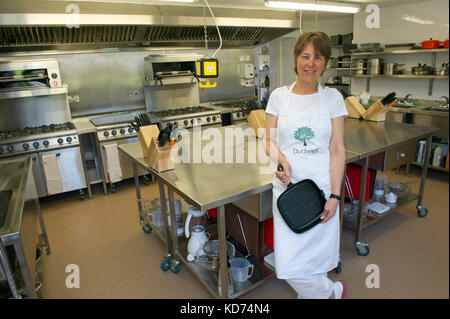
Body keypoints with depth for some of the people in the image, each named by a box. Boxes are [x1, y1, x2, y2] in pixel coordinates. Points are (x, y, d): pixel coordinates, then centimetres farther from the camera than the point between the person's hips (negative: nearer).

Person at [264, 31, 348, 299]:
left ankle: (310, 292, 39)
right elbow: (269, 141, 7)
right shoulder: (279, 96, 4)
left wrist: (335, 196, -7)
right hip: (288, 186, 1)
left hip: (323, 186, 0)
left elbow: (338, 149, 0)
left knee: (319, 255, 6)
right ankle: (332, 291, 30)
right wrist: (281, 160, -15)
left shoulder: (333, 97, 3)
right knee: (289, 265, 1)